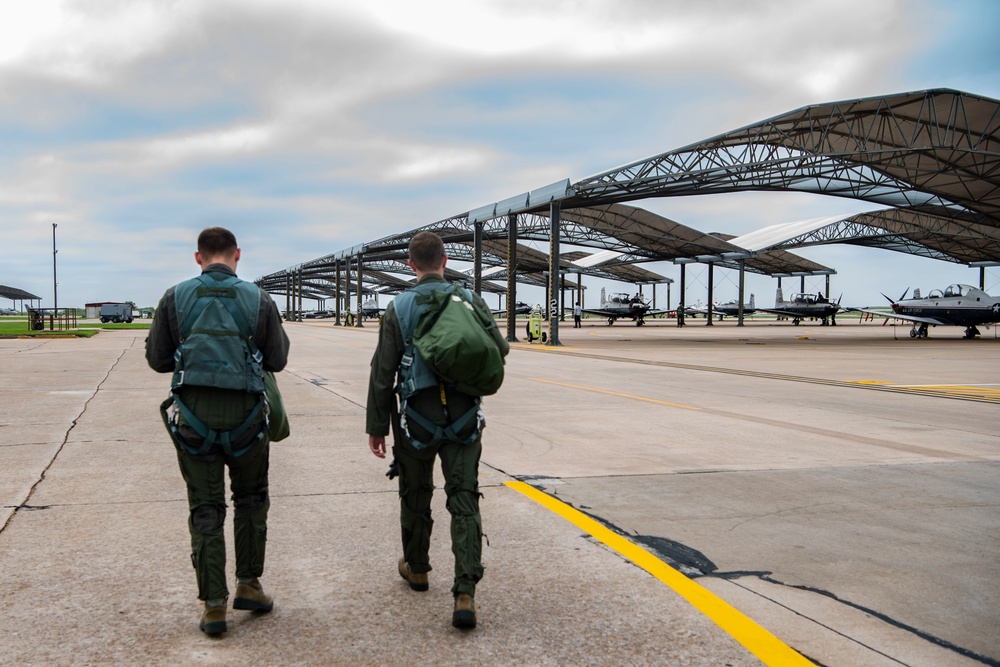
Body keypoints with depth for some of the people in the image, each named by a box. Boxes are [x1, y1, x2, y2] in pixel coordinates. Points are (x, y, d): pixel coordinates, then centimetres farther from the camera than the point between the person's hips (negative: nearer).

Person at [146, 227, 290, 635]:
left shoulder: (175, 299, -4)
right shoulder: (259, 300, -6)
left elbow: (157, 359, 0)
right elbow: (277, 360, -1)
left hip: (195, 418, 0)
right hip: (245, 417, 0)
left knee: (205, 510, 8)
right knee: (251, 500, 20)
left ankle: (214, 605, 10)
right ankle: (248, 584, 23)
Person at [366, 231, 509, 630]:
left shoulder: (398, 308, -5)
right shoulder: (471, 301, -2)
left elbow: (382, 373, -5)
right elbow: (499, 351, 3)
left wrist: (377, 425, 1)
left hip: (416, 421, 0)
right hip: (463, 420, 0)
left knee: (416, 496, 19)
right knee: (464, 501, 1)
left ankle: (416, 568, 38)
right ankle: (465, 593, -10)